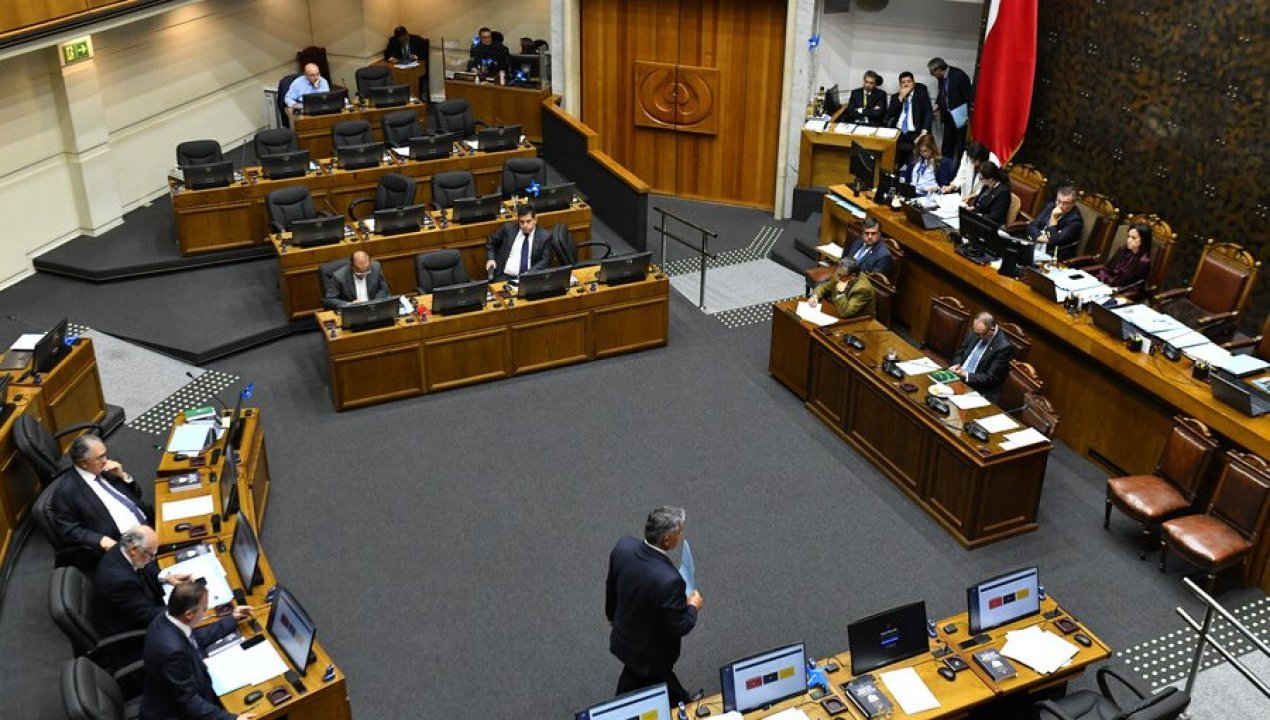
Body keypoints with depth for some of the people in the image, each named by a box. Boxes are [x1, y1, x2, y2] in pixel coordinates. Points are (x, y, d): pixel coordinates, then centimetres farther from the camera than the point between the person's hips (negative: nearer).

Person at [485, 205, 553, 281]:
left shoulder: (545, 236, 0)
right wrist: (490, 259, 5)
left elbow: (545, 261, -3)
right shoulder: (508, 228, 6)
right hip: (504, 277, 1)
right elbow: (491, 242, 20)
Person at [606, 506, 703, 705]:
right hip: (650, 653, -6)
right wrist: (693, 606, -4)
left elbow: (611, 585, -1)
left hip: (624, 636, 6)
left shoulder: (624, 546, -21)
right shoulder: (669, 580, -41)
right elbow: (680, 627, -25)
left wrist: (612, 614, 19)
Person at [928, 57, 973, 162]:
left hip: (960, 115, -6)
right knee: (947, 142, 12)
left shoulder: (959, 75, -20)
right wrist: (937, 105, 1)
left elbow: (969, 95, -15)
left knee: (960, 143, -2)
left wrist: (968, 115, -17)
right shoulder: (941, 77, -2)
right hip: (948, 114, 6)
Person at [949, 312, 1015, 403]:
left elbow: (991, 378, -15)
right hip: (958, 377, 7)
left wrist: (966, 375, -18)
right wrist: (957, 364, -5)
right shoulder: (976, 332, 2)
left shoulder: (1004, 347, -17)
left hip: (980, 392, -7)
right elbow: (960, 351, 15)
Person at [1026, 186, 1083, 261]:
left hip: (1052, 256, -6)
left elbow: (1055, 242, -22)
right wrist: (1041, 237, -14)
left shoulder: (1075, 220, -14)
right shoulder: (1051, 206, 5)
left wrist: (1053, 219, -22)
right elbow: (1032, 226, 4)